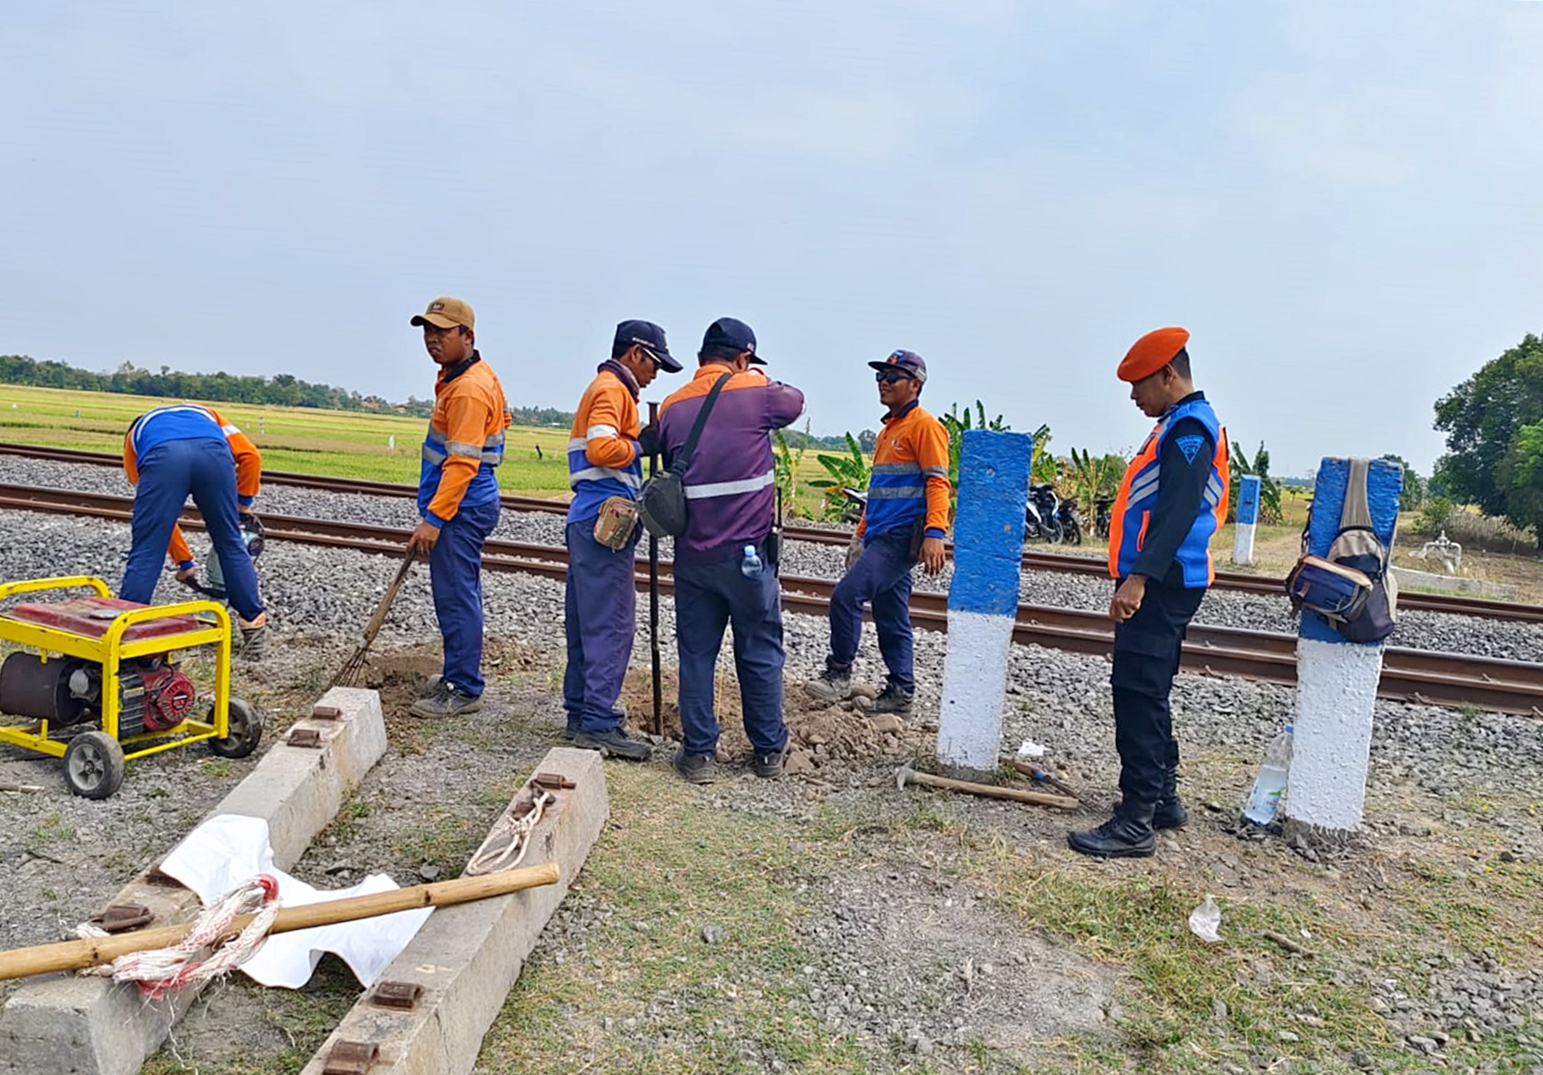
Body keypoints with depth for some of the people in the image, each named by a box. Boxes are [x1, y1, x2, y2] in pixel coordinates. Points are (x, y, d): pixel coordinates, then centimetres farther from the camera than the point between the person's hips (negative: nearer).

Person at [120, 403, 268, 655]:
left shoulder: (135, 434, 42)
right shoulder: (204, 414, 44)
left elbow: (157, 517, 40)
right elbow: (250, 454, 24)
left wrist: (184, 562, 47)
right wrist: (243, 504, 34)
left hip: (162, 457, -1)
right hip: (212, 452, 1)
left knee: (145, 552, 10)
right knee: (231, 545, 17)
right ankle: (254, 625, 25)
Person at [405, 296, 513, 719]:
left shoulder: (468, 389, -18)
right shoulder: (469, 376, 15)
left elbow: (462, 463, -23)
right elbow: (501, 419, 28)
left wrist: (434, 518, -24)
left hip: (461, 509, -11)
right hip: (468, 505, 11)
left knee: (456, 598, -7)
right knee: (460, 596, 16)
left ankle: (463, 690, 0)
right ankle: (458, 678, 26)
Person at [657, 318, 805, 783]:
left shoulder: (672, 406, 6)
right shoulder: (755, 393, -5)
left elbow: (666, 472, 12)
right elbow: (795, 401, 16)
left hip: (693, 554, 3)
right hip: (747, 552, -3)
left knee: (696, 654, 10)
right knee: (760, 653, 10)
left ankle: (698, 752, 15)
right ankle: (769, 751, 21)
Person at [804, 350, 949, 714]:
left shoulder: (925, 426, -7)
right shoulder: (888, 430, 21)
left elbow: (937, 483, -15)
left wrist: (935, 533, -26)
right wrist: (861, 533, 25)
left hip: (902, 537, -9)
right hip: (881, 537, 9)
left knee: (847, 594, -17)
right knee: (891, 618, 11)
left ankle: (838, 674, -5)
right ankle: (900, 692, 18)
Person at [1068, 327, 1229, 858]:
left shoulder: (1189, 428, -12)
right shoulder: (1184, 425, 20)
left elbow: (1176, 512, -23)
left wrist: (1139, 577, -31)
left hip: (1160, 585, -11)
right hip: (1160, 583, 11)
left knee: (1138, 694, -10)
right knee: (1146, 694, 16)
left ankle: (1136, 823, -7)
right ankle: (1162, 799, 27)